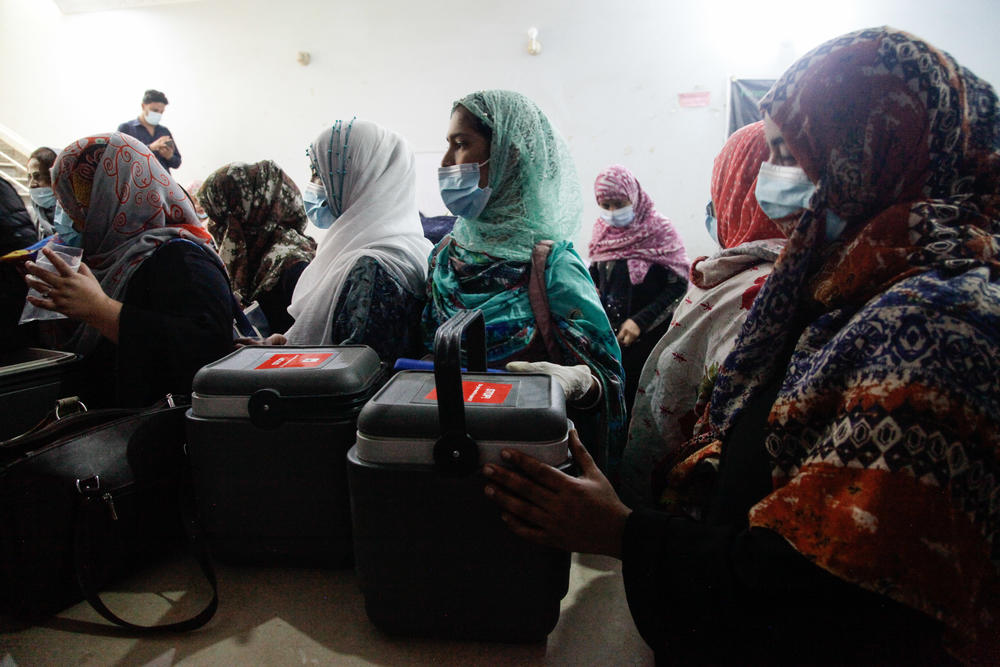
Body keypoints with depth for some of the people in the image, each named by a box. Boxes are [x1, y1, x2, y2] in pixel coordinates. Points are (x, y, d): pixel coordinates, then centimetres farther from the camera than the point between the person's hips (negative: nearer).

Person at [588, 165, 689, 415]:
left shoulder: (659, 230, -9)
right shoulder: (602, 230, 7)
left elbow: (678, 285, -12)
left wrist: (640, 321, -18)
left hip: (648, 337, -4)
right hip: (608, 335, 5)